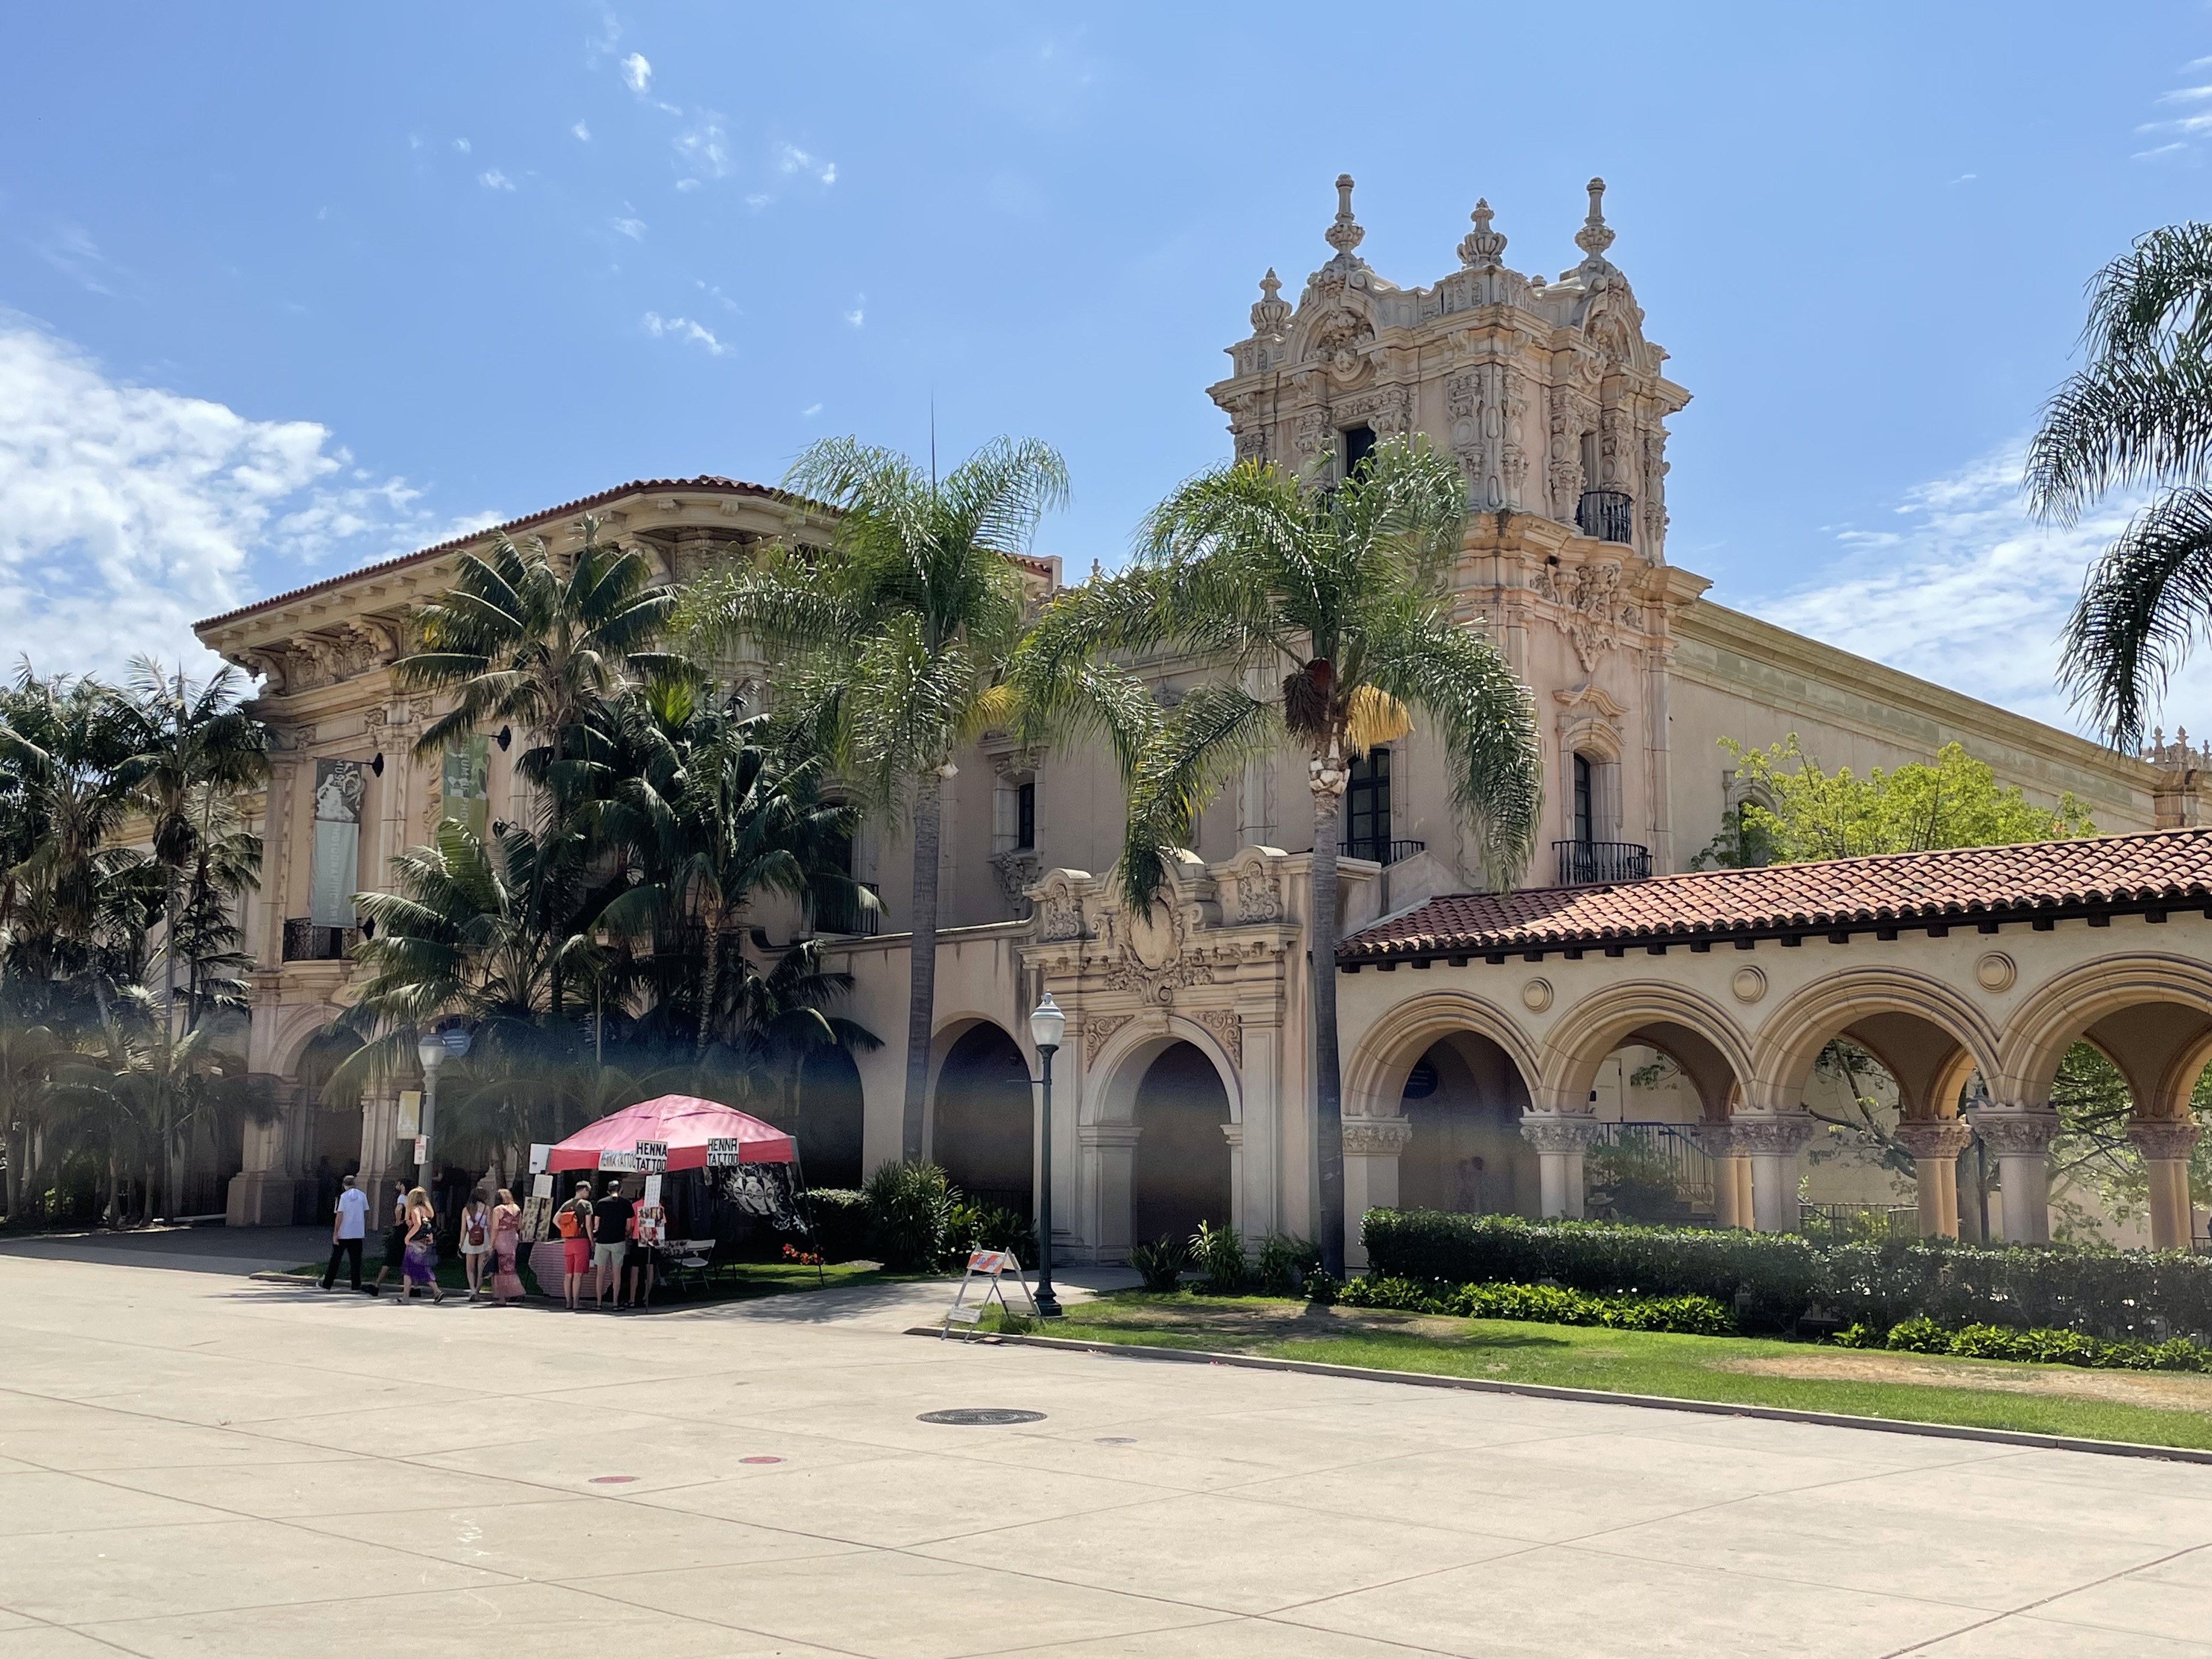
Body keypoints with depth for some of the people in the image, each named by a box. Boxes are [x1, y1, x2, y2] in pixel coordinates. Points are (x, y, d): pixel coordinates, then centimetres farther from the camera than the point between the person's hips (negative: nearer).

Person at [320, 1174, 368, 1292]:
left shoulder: (343, 1196, -10)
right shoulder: (362, 1195, 1)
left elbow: (340, 1215, -12)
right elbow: (366, 1213, 6)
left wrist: (335, 1233, -8)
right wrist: (366, 1227, 19)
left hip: (344, 1233, -3)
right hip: (357, 1233, 3)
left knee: (335, 1259, 8)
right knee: (355, 1260, 7)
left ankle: (327, 1284, 13)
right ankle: (356, 1285, 4)